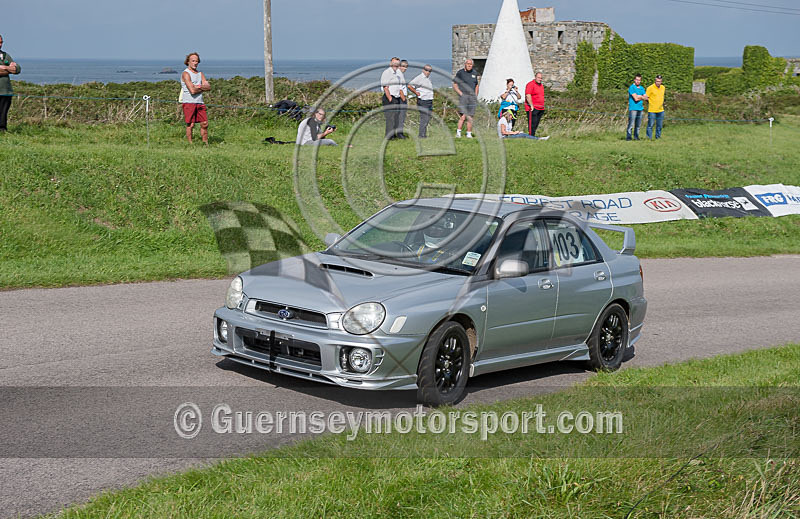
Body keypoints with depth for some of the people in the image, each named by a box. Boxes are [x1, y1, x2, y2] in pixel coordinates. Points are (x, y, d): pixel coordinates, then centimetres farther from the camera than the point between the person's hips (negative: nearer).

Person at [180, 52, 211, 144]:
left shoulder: (200, 74, 16)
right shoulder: (186, 74, -7)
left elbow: (208, 87, 4)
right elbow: (192, 91, -17)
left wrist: (200, 86, -12)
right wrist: (202, 89, -1)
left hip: (199, 102, 6)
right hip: (189, 102, -6)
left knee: (205, 124, 3)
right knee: (190, 125, -6)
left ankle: (206, 143, 12)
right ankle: (190, 144, 0)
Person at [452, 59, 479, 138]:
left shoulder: (474, 73, 16)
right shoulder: (460, 73, 1)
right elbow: (454, 85, 2)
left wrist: (476, 96, 13)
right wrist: (461, 94, -8)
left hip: (472, 97, 5)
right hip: (463, 96, -4)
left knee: (470, 117, 4)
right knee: (463, 116, -18)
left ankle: (469, 133, 10)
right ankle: (458, 131, -10)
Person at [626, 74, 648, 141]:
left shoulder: (642, 88, 17)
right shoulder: (631, 87, -5)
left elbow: (646, 97, 11)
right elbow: (635, 98, -13)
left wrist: (639, 96, -5)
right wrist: (642, 97, 3)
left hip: (640, 108, 6)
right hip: (633, 108, -6)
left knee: (638, 124, 7)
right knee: (631, 124, -9)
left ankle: (636, 136, 14)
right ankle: (628, 137, -6)